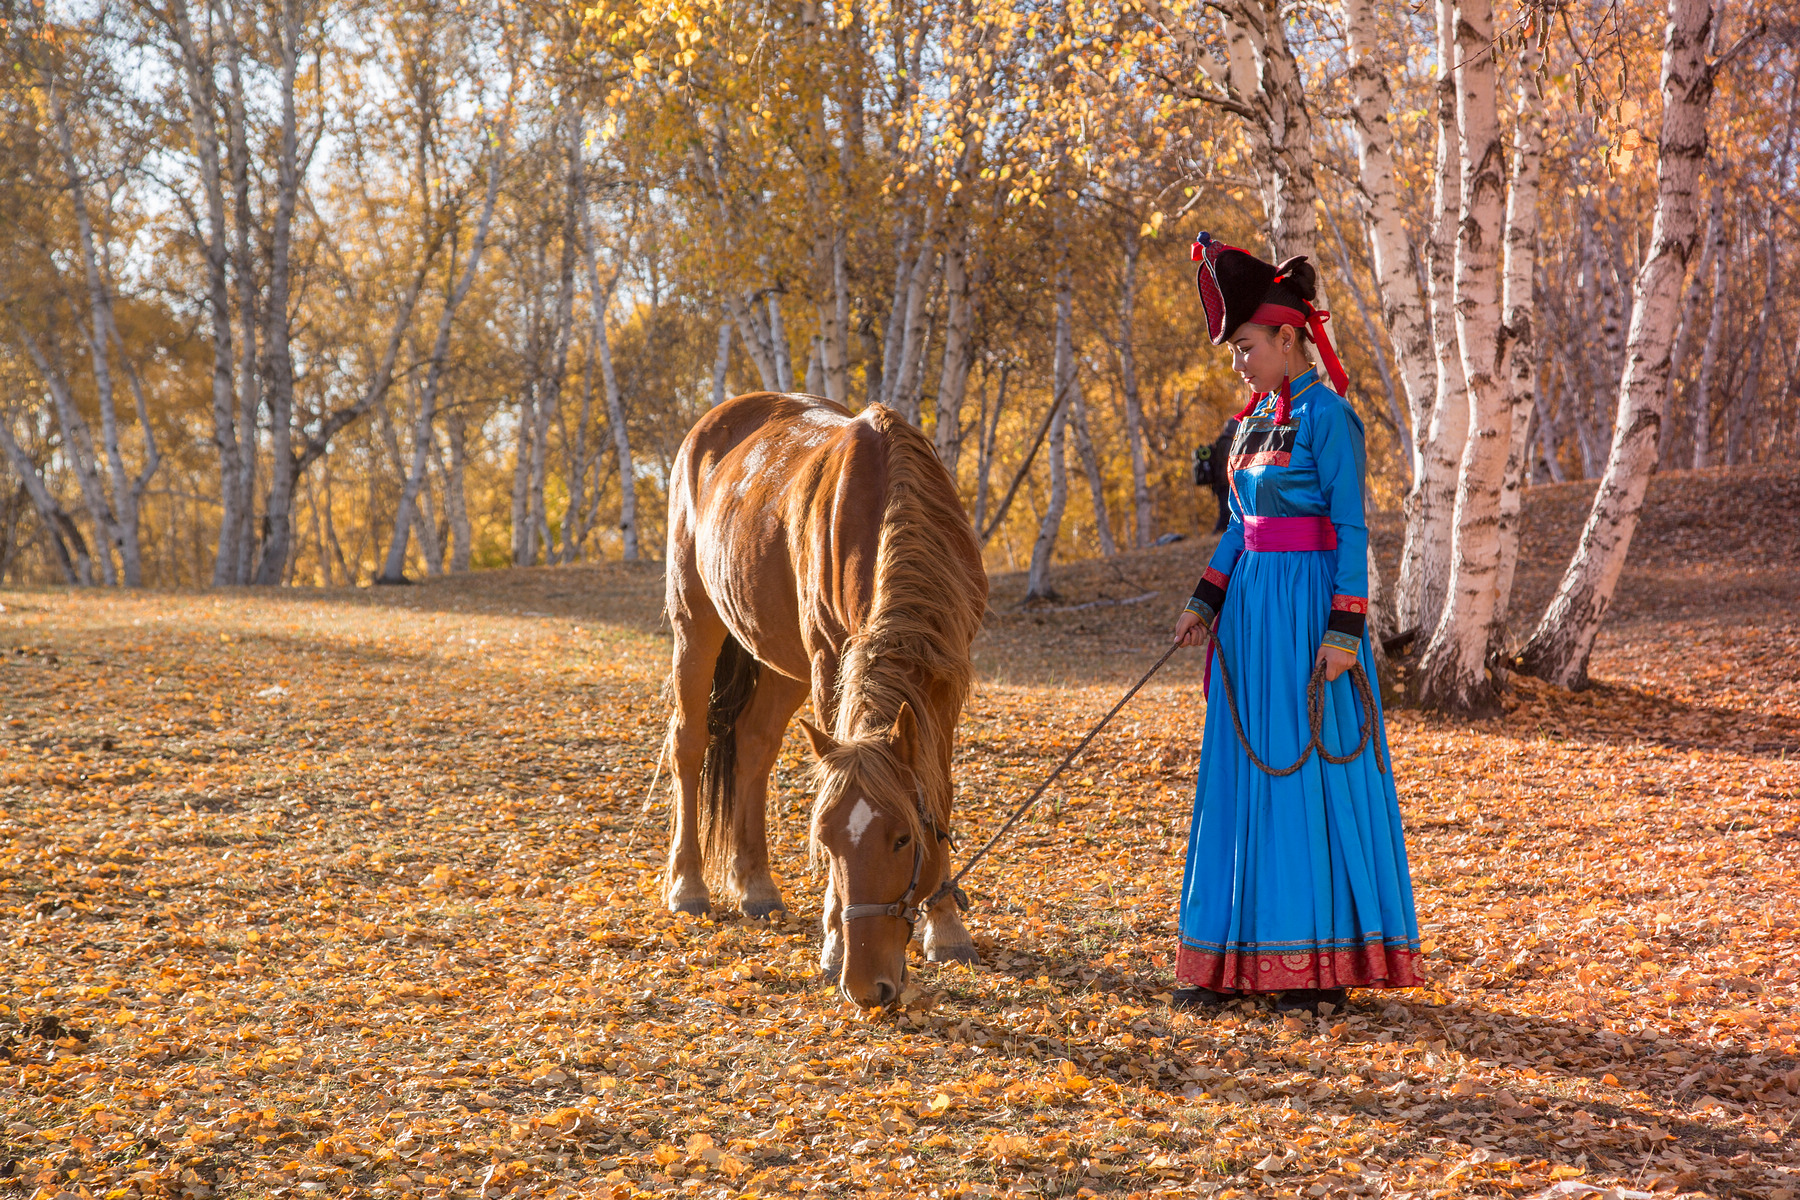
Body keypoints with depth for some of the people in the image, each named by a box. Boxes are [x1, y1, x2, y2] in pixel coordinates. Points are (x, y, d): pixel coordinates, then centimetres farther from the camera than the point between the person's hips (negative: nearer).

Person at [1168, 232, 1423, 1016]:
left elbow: (1351, 528, -14)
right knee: (1244, 773, 9)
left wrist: (1344, 630, -19)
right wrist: (1205, 603, 12)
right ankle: (1241, 956, 16)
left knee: (1310, 770, -3)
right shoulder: (1257, 415, 14)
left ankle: (1323, 962, 6)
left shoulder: (1327, 415, -11)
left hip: (1309, 606, -8)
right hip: (1253, 605, 8)